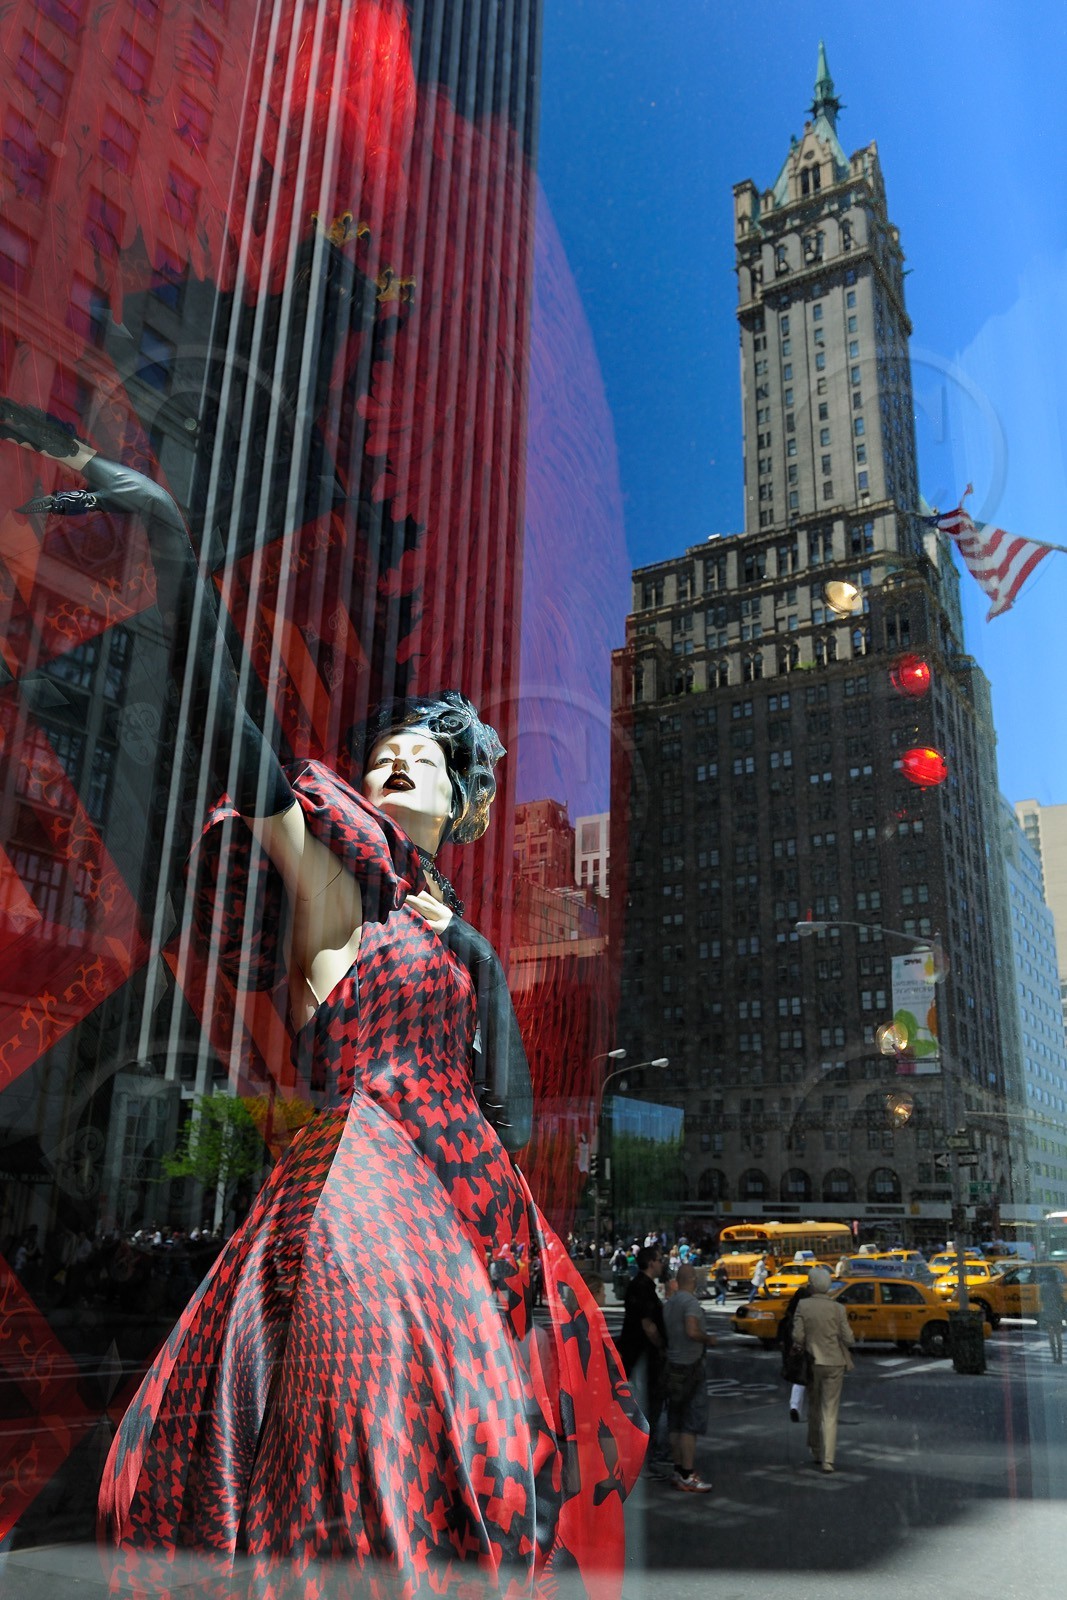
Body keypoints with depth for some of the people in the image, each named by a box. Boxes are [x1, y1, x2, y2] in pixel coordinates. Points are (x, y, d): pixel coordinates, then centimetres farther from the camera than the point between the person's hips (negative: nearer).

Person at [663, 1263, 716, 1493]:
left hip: (673, 1367, 9)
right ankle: (688, 1476, -2)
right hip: (690, 1366, -9)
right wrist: (709, 1339, -12)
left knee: (675, 1424, 12)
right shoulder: (690, 1302, -16)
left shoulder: (669, 1303, 12)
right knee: (691, 1424, -4)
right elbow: (692, 1331, -29)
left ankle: (678, 1470, 18)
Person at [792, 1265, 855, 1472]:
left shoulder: (802, 1306, -9)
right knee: (830, 1413, 5)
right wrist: (851, 1339, 15)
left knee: (814, 1408, 20)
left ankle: (816, 1452, 30)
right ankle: (828, 1459, -2)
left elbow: (797, 1336, -12)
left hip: (812, 1362, 1)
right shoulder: (838, 1308, -10)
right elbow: (848, 1339, -8)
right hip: (834, 1362, -1)